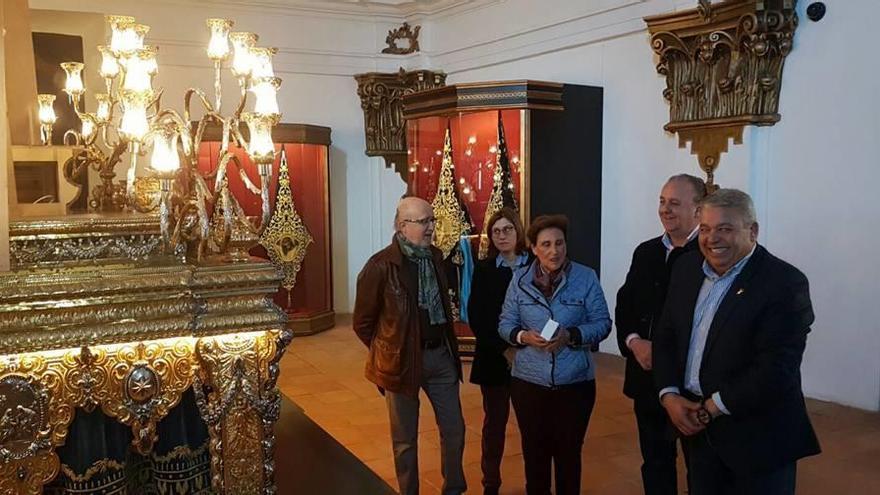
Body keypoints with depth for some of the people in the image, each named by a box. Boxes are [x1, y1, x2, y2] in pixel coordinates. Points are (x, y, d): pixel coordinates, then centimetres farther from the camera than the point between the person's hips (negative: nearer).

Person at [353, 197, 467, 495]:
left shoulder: (435, 257, 4)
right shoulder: (381, 266, -15)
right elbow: (363, 322, -7)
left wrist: (449, 346, 11)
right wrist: (387, 353, 0)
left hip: (441, 355, 5)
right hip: (403, 360, -5)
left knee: (454, 429, 13)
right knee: (405, 439, 11)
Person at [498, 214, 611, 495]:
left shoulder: (586, 277, -5)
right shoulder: (520, 279, 0)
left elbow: (602, 323, -5)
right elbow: (505, 324, 3)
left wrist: (571, 335, -22)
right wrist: (523, 336, -18)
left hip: (575, 382, -1)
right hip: (528, 382, 2)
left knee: (569, 452, 13)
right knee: (534, 451, 15)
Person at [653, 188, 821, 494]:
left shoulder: (785, 282, -15)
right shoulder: (686, 268, 4)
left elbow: (777, 368, -21)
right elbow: (665, 337, 8)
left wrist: (714, 407, -16)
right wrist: (669, 395, -5)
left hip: (758, 435, -5)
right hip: (698, 427, 6)